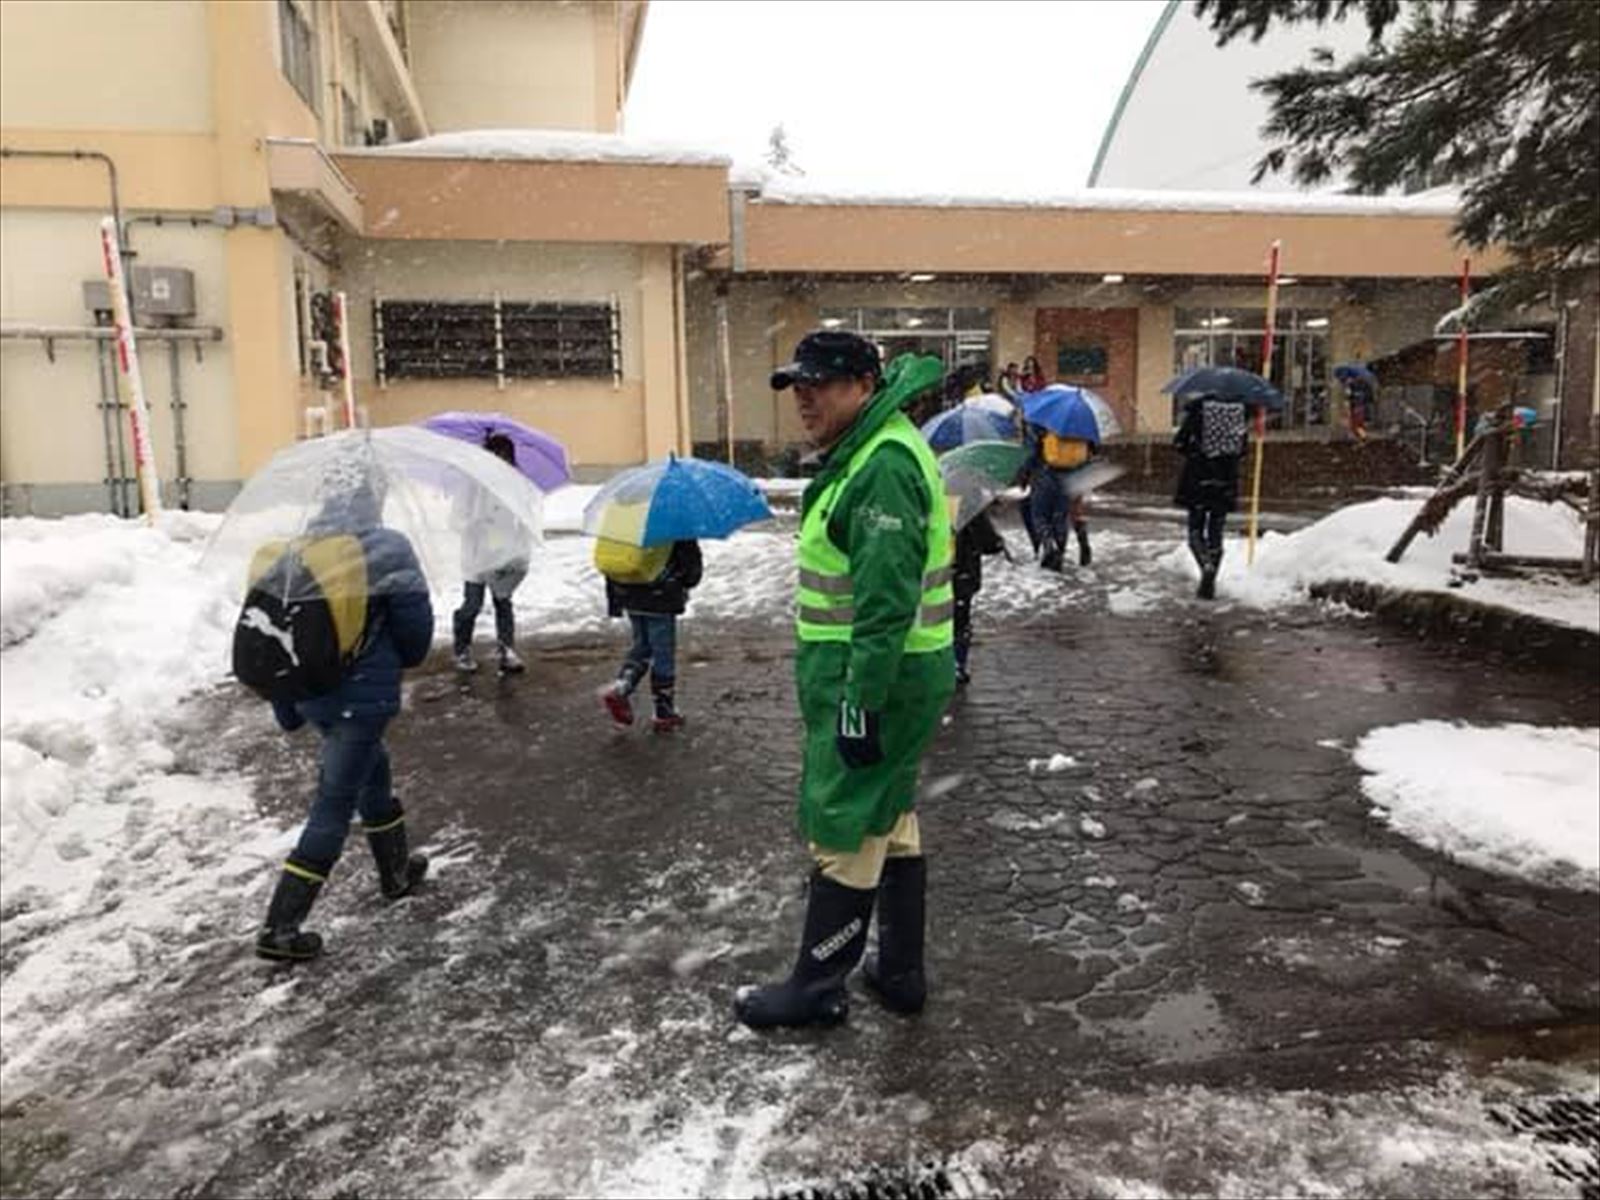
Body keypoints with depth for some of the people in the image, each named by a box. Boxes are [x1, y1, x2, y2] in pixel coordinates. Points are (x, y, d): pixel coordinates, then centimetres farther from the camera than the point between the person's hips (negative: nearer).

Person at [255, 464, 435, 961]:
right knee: (333, 807, 1)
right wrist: (405, 658, 13)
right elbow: (416, 627, -11)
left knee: (373, 771, 26)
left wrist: (287, 709, 18)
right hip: (363, 697, -7)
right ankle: (279, 926, 4)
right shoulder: (389, 550, -15)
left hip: (312, 693, 7)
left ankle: (396, 871, 43)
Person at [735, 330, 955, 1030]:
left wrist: (860, 704, -25)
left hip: (875, 677, -11)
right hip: (884, 673, 11)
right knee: (891, 823, 18)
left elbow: (885, 605, -26)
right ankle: (901, 972, 31)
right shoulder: (864, 452, 14)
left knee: (842, 833, 1)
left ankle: (817, 987, 17)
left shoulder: (884, 466, -21)